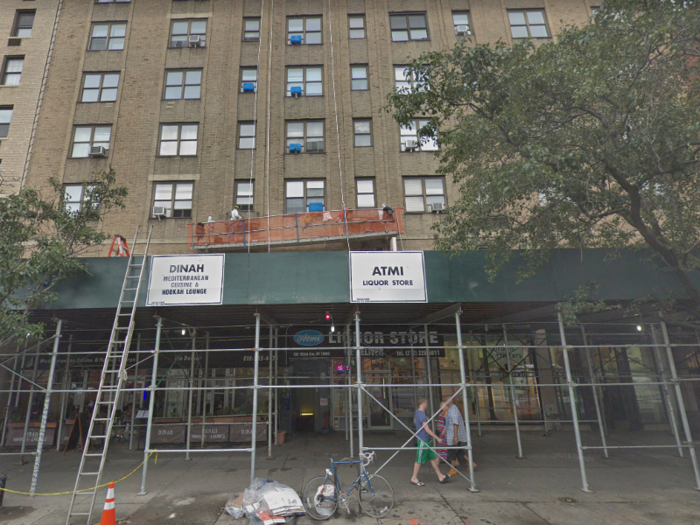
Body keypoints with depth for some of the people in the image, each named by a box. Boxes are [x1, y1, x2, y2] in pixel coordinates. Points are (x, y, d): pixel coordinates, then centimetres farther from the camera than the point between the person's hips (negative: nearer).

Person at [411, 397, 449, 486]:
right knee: (419, 460, 2)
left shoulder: (417, 412, 6)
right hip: (423, 440, -10)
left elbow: (414, 421, 24)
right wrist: (437, 438, -20)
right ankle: (414, 479, 15)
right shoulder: (422, 415, -25)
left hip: (426, 440, 10)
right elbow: (427, 429, -26)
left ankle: (440, 476, 24)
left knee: (433, 457, 15)